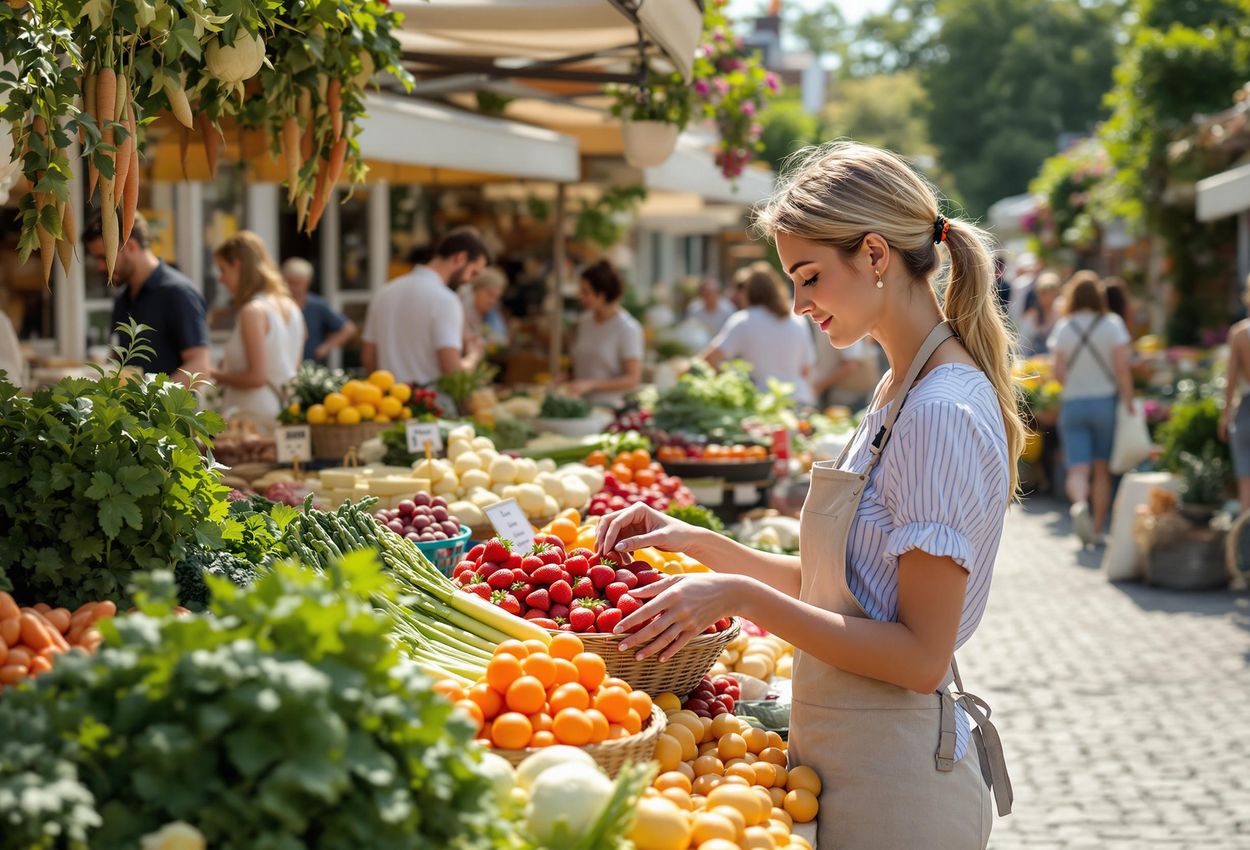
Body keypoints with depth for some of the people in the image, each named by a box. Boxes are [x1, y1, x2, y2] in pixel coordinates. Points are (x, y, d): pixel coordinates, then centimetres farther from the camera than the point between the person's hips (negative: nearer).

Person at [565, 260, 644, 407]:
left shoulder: (628, 328, -7)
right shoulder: (584, 321, 10)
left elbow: (632, 379, -9)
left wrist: (590, 384, -17)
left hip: (609, 407, -5)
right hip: (580, 405, 5)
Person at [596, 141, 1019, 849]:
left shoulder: (943, 416, -20)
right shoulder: (901, 393, 11)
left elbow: (920, 655, -23)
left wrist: (742, 596, -24)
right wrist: (695, 543, 5)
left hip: (894, 789, -9)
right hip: (850, 757, 9)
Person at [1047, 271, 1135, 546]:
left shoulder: (1063, 328, 0)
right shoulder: (1112, 324, -3)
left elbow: (1058, 373, -4)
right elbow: (1122, 368, -9)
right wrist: (1129, 403, -4)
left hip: (1072, 404, 0)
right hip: (1105, 400, 0)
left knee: (1077, 469, -3)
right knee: (1102, 470, 12)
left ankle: (1079, 503, -34)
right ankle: (1097, 530, 15)